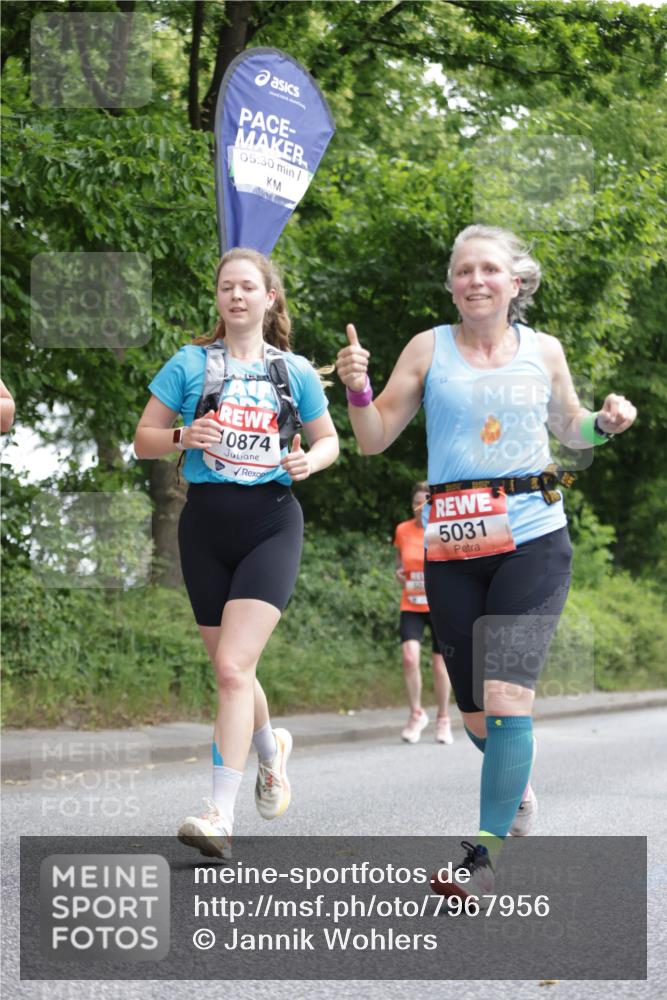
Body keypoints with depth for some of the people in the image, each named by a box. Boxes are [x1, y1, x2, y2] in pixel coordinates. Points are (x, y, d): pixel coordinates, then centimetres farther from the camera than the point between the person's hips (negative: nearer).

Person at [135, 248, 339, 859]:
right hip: (207, 519, 2)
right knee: (230, 669, 10)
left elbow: (328, 441, 18)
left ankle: (221, 817, -18)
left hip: (271, 521, -2)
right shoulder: (190, 363, 6)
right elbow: (144, 441, 8)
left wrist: (310, 460, -5)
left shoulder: (297, 372, 7)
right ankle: (271, 749, 43)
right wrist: (183, 437, -13)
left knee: (233, 667, -17)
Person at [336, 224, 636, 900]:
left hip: (534, 543, -1)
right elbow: (374, 440, 5)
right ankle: (516, 789, 42)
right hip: (452, 549, 1)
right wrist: (357, 388, -14)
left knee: (505, 694, -18)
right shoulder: (430, 348, 5)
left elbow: (568, 429, 22)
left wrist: (606, 422, 1)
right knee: (476, 714, 8)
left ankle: (486, 856, -13)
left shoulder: (543, 350, 7)